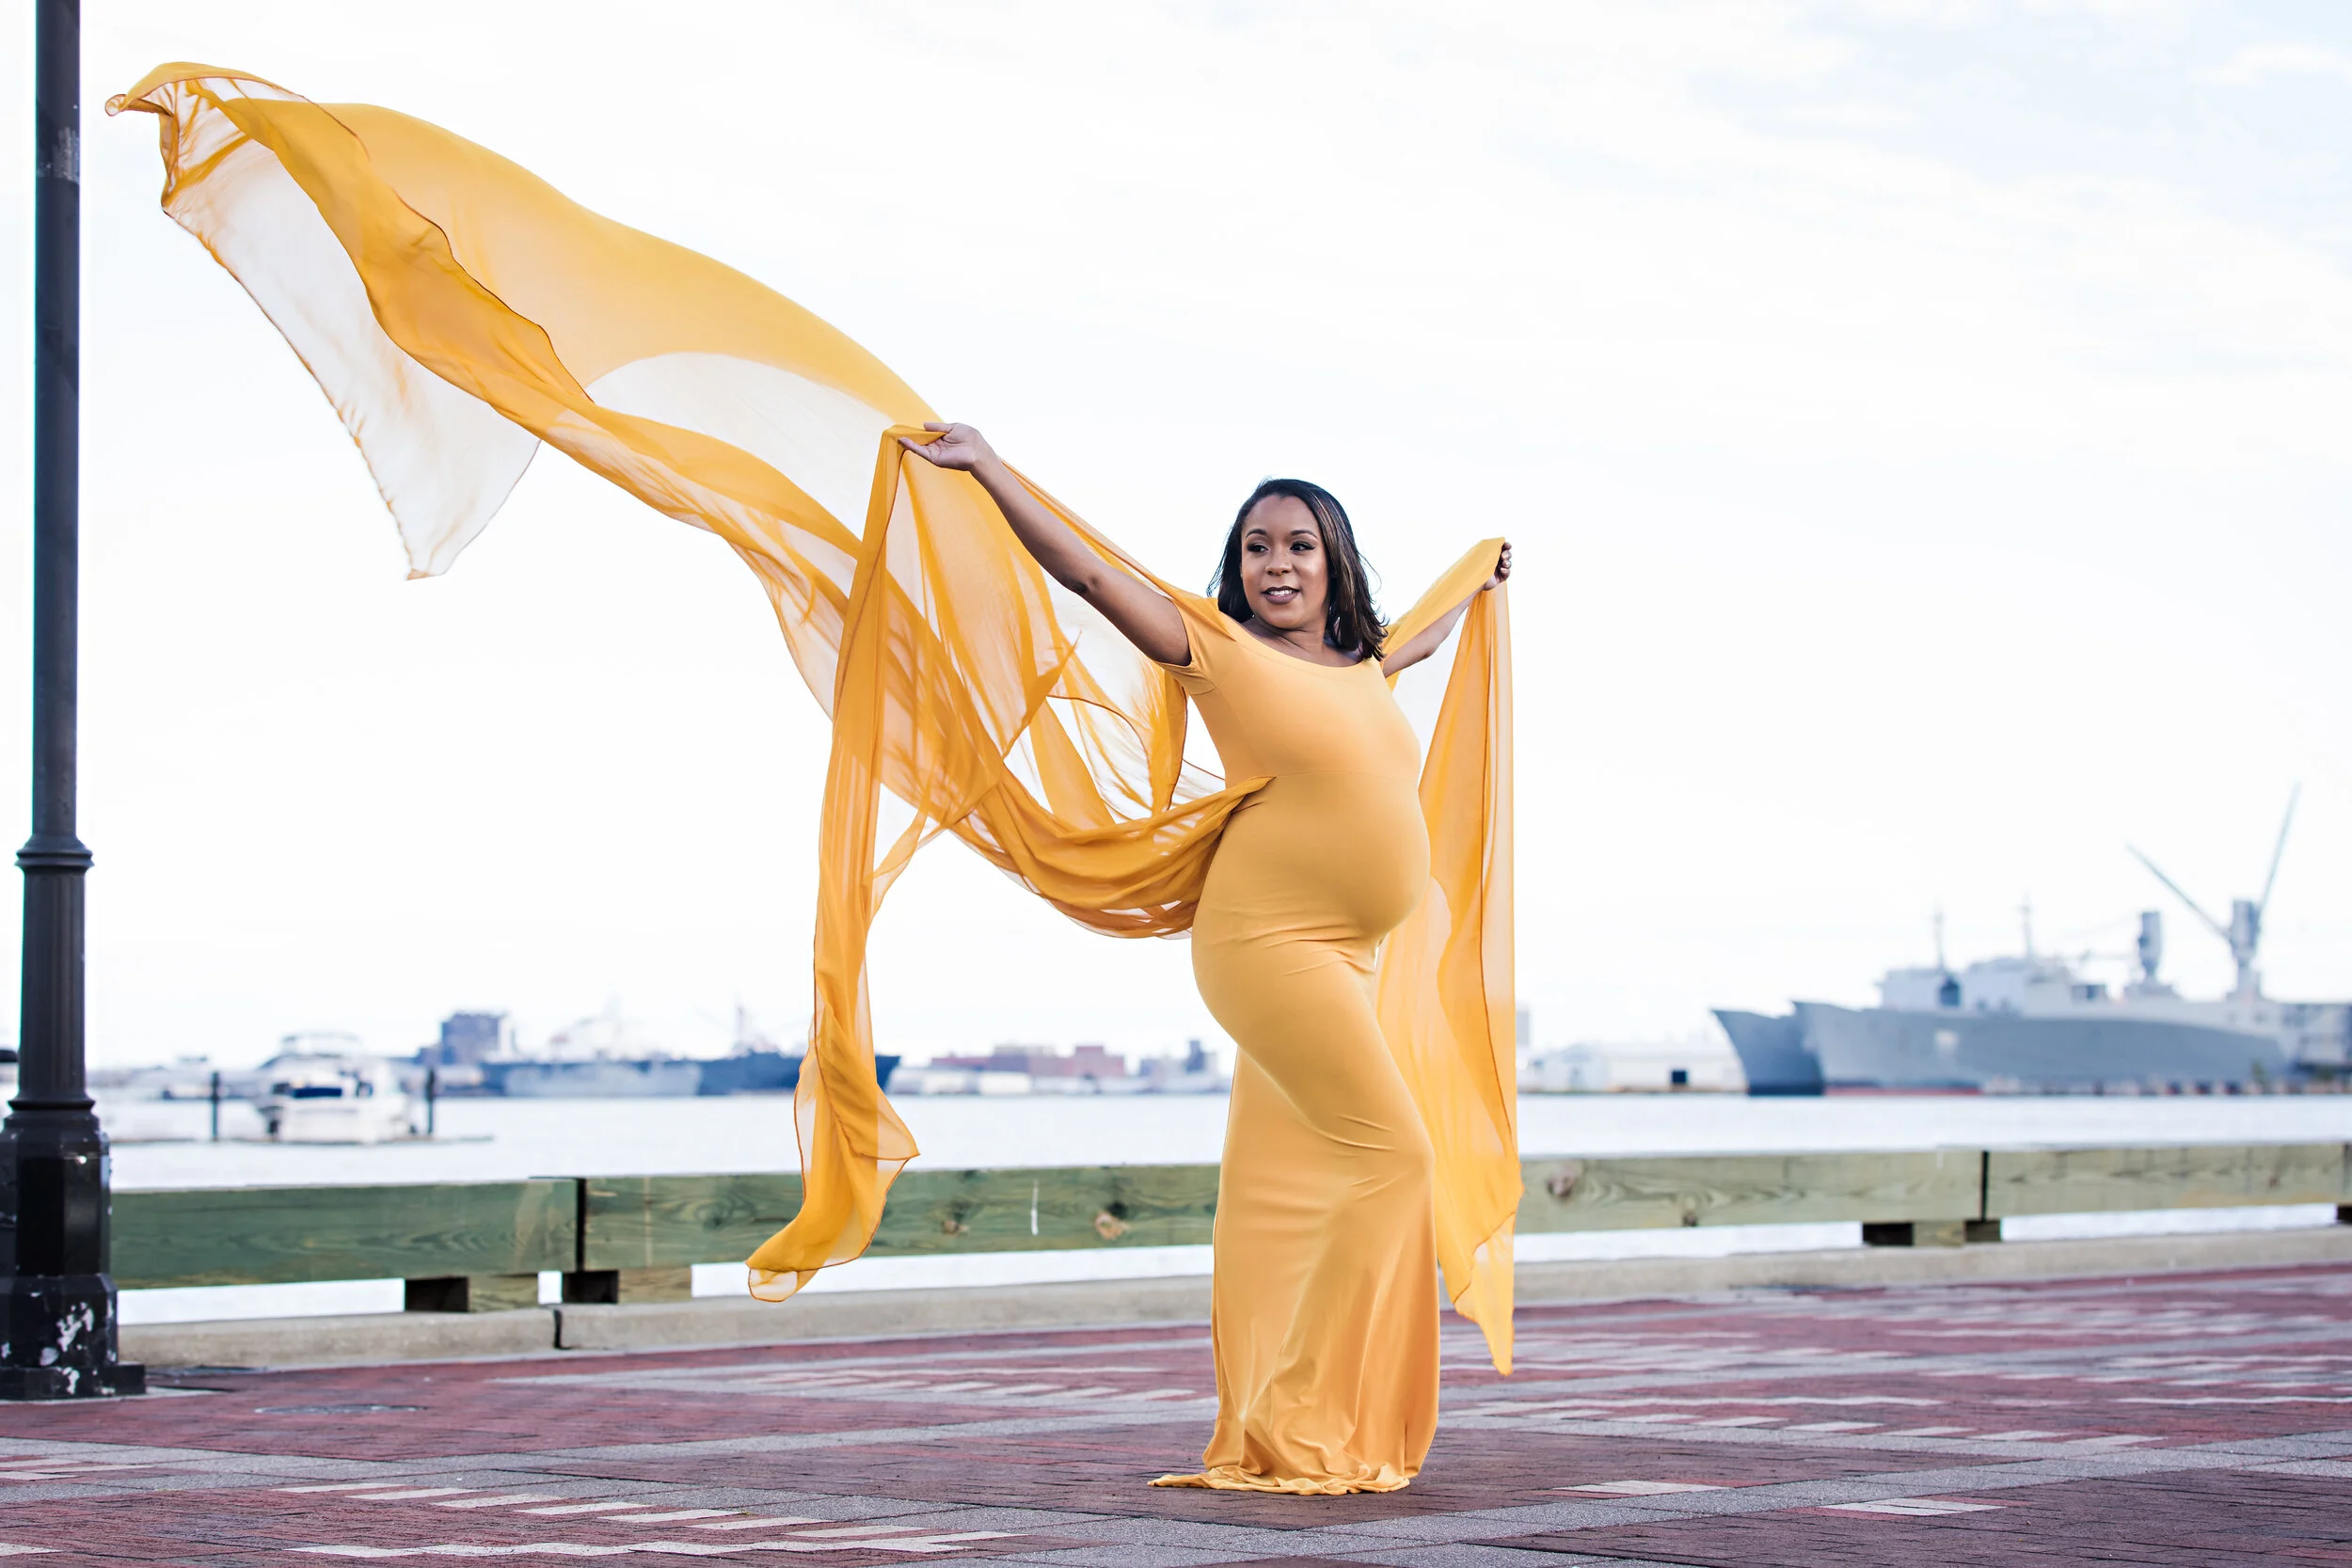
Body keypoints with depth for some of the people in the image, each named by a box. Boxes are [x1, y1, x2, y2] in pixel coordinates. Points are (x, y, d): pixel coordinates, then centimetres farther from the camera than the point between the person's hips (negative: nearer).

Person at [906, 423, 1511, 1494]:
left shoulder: (1360, 668, 16)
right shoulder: (1223, 651, -2)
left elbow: (1414, 643, 41)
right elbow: (1086, 572, -5)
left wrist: (1475, 588, 58)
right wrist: (984, 466, -8)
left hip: (1339, 958, 7)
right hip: (1267, 940, -7)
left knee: (1287, 1185, 6)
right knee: (1387, 1152, -13)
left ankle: (1261, 1435, 8)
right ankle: (1302, 1421, -10)